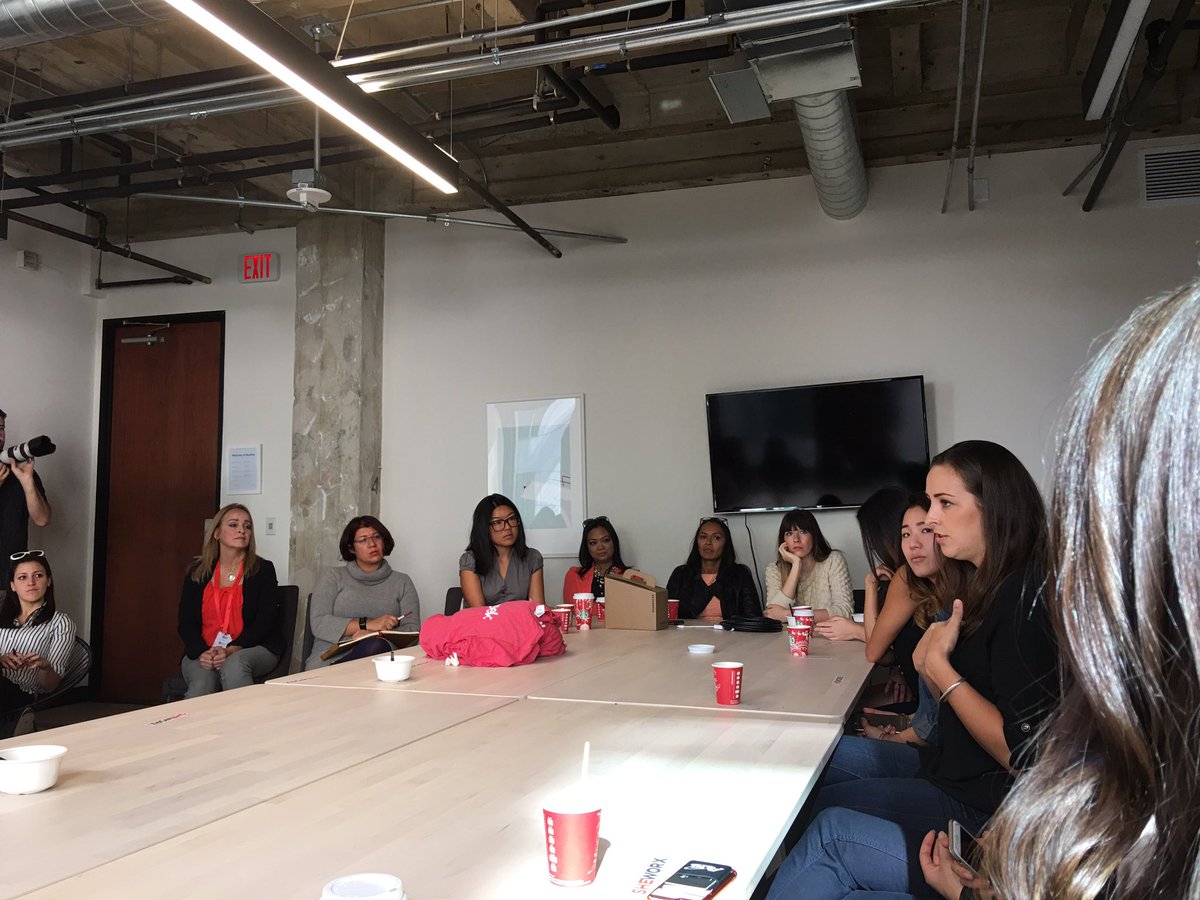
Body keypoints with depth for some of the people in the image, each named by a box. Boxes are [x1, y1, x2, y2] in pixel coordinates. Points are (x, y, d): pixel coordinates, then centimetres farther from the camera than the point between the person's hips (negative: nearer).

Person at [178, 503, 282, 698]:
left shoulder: (263, 570, 5)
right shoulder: (197, 572, 12)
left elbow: (265, 621, -3)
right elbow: (186, 622, 7)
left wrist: (231, 650, -18)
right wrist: (201, 653, -14)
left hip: (254, 649, -1)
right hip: (204, 654, 1)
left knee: (234, 664, -35)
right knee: (201, 685, -31)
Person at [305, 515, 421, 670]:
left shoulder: (402, 582, 20)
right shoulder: (334, 576, 17)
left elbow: (413, 630, 7)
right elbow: (318, 623, 1)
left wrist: (374, 635, -13)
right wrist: (367, 624, -11)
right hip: (328, 660, -1)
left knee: (376, 646, -37)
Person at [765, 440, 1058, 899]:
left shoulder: (1026, 596, -20)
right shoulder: (989, 585, 8)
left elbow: (1022, 753, -24)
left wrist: (940, 665, -16)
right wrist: (929, 666, -8)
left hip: (988, 814, -10)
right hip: (953, 770, 10)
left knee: (831, 830, -17)